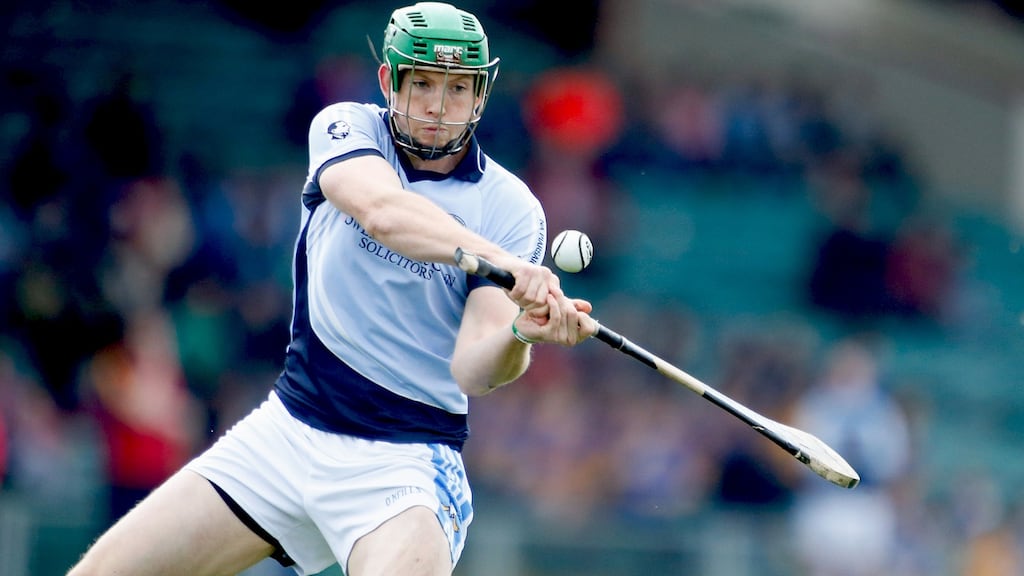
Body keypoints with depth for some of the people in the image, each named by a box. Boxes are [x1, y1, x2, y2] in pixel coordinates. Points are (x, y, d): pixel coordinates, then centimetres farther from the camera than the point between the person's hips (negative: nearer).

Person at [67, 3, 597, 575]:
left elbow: (472, 370, -16)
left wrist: (522, 335, -39)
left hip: (404, 461, -3)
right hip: (286, 431, 3)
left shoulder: (512, 209, -6)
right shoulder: (346, 128, -1)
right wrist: (501, 262, -41)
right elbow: (381, 210, -25)